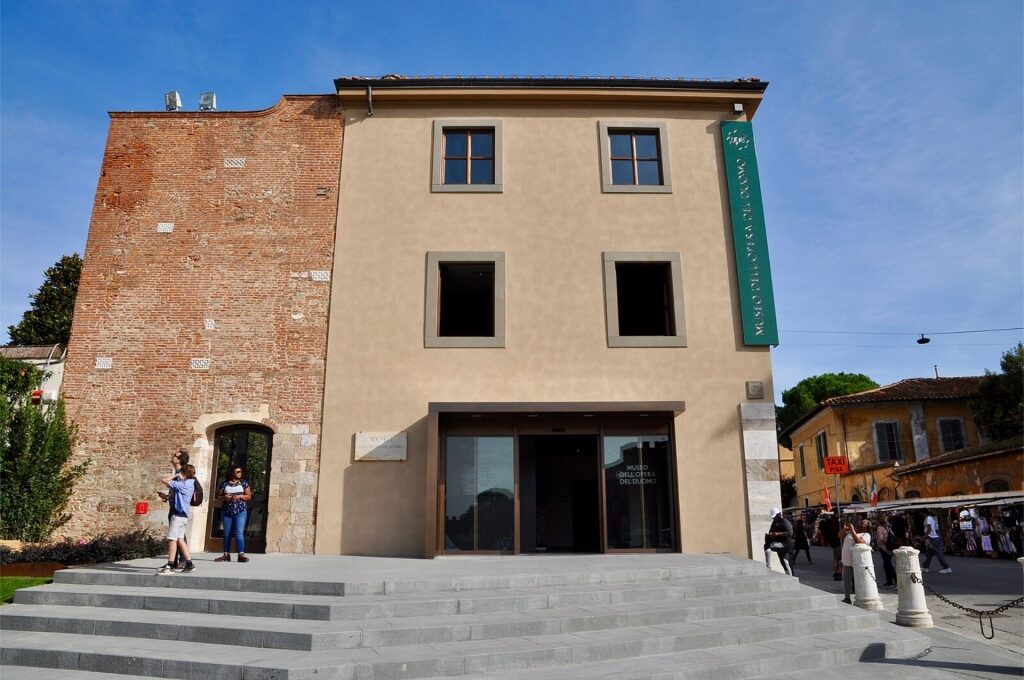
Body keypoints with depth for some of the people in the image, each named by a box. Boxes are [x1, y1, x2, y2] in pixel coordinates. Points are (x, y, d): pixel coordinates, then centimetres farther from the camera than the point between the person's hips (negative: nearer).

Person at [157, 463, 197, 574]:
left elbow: (165, 481, -15)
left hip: (178, 514, -10)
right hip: (183, 515, 10)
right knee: (180, 539, 12)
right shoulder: (190, 484, 13)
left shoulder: (183, 484, -15)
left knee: (172, 539, -6)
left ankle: (170, 566, -5)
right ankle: (189, 564, 12)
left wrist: (175, 475, -3)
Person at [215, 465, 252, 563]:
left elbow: (249, 496, 5)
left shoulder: (243, 483, 6)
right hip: (226, 512, 2)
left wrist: (240, 496, -12)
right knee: (227, 534, 7)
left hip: (240, 512, -2)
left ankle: (241, 555, -13)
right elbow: (218, 497, 9)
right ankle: (226, 555, 15)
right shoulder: (224, 483, 6)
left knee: (239, 533, -10)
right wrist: (224, 498, -11)